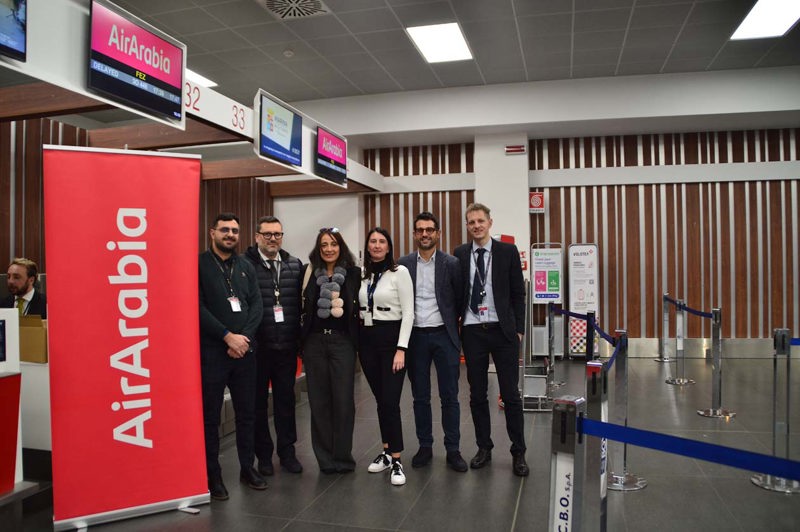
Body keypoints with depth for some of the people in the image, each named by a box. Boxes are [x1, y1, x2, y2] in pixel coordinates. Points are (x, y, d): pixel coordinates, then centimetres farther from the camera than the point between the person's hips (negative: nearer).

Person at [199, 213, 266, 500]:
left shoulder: (246, 267, 11)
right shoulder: (200, 264, -3)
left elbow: (257, 304, 5)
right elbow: (198, 307, -11)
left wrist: (244, 337, -9)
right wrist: (228, 336, -15)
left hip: (244, 350, 5)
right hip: (211, 352, -4)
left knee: (246, 413, 12)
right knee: (210, 417, 5)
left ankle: (247, 467, 26)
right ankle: (213, 475, 17)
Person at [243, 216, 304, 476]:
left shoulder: (295, 265, 7)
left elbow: (302, 303, 7)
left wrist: (300, 338, 2)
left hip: (287, 346, 3)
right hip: (257, 346, -3)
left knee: (286, 400, 13)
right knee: (258, 402, 11)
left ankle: (287, 451, 27)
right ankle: (263, 454, 25)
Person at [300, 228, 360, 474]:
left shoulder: (353, 273, 0)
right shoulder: (309, 273, 5)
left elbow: (358, 308, 1)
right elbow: (303, 307, 8)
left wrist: (357, 340, -5)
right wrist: (301, 341, 5)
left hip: (342, 341, -2)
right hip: (314, 341, 2)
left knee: (343, 400, 1)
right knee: (319, 400, 7)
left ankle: (342, 457, 17)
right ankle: (325, 458, 20)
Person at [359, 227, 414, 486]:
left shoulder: (399, 272, -7)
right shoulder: (362, 275, 9)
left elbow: (408, 312, -10)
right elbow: (359, 309, 14)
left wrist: (401, 348, -15)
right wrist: (358, 341, 6)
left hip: (391, 339, -5)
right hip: (367, 340, 5)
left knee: (390, 401, -8)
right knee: (380, 400, 12)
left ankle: (396, 460, 3)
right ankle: (387, 452, 24)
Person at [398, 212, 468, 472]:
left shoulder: (451, 263, -1)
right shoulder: (403, 264, 3)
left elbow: (460, 300, 3)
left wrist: (455, 330, 2)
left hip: (443, 335, -1)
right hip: (415, 336, 2)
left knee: (449, 397, 4)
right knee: (420, 397, 11)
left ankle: (453, 450, 15)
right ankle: (425, 447, 24)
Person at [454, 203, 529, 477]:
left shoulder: (507, 251, 0)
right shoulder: (460, 254, 5)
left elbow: (518, 293, 1)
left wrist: (519, 329, -2)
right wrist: (455, 327, 3)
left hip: (502, 330, -2)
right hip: (472, 331, 2)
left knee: (511, 394, 2)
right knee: (477, 394, 10)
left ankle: (518, 453, 15)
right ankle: (484, 448, 24)